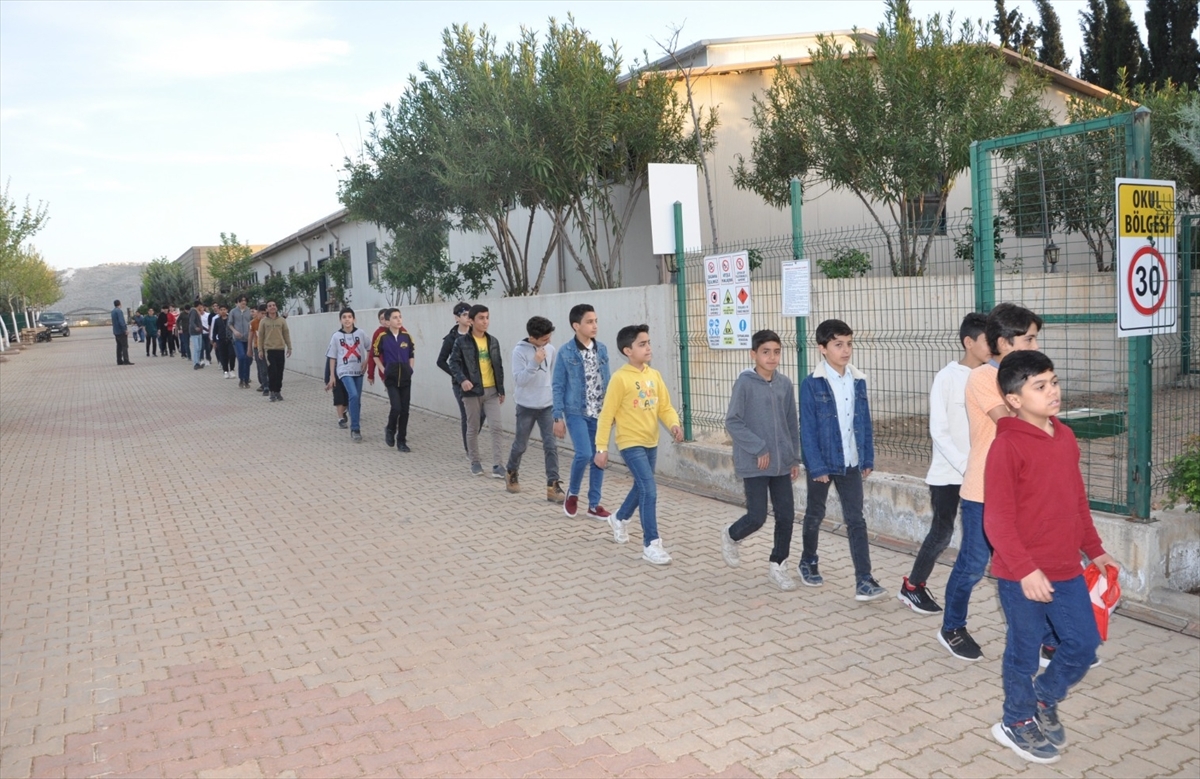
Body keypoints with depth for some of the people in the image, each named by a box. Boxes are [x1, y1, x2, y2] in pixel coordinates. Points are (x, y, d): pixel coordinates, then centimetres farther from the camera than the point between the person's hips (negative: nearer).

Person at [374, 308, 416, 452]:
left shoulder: (406, 336, 3)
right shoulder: (383, 337, -5)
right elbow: (376, 355, 6)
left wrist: (410, 369, 6)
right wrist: (384, 371, 0)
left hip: (406, 378, 3)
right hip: (391, 379, -3)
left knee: (405, 410, 3)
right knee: (396, 407, -16)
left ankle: (401, 441, 14)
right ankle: (390, 430, 14)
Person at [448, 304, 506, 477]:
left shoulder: (493, 341, 7)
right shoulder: (462, 342, -5)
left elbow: (499, 366, 12)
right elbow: (454, 362, -6)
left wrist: (501, 389, 11)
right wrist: (462, 379, -24)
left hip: (491, 390, 3)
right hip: (472, 391, -3)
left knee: (496, 426, -4)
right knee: (473, 428, 8)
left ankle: (496, 464, -1)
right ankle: (475, 462, 21)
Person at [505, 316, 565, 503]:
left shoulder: (550, 349, 0)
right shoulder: (520, 351, -15)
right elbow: (518, 379, -20)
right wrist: (535, 363, -30)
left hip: (547, 405, 3)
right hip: (526, 406, -3)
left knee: (551, 446, -4)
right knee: (520, 445, 12)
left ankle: (553, 486, -1)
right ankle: (511, 473, 38)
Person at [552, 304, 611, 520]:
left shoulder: (601, 349, 5)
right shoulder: (566, 352, -8)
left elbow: (607, 381, 11)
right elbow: (558, 386, -5)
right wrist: (558, 417, -8)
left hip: (599, 413, 5)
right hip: (576, 412, -5)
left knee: (599, 457, 7)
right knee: (584, 454, -17)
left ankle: (594, 505, 19)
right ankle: (572, 493, 11)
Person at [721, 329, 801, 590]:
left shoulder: (785, 384, 5)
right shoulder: (744, 383, -11)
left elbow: (792, 423, 12)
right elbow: (732, 422, -12)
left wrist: (795, 459, 11)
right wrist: (759, 448, -15)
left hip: (782, 463, 5)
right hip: (754, 464, -5)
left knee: (786, 515, 4)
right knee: (757, 517, -1)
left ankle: (778, 565, 21)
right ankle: (731, 536, 30)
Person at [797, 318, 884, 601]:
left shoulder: (858, 380, 2)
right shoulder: (811, 384, -12)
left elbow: (865, 423, 7)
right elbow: (807, 429, -13)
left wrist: (868, 459, 6)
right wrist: (817, 466, -15)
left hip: (851, 463, 3)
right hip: (822, 463, -3)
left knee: (855, 520, 0)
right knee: (815, 515, 15)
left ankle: (864, 581, 0)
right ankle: (808, 562, 36)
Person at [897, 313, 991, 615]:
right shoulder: (947, 377, -11)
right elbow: (938, 430, -13)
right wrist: (965, 466, -18)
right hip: (948, 472, -4)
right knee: (942, 533, 3)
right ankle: (911, 587, 21)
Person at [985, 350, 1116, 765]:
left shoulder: (1065, 437, 5)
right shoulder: (1006, 446, -18)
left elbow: (1078, 500, 16)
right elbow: (997, 519, -19)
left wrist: (1094, 549, 20)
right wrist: (1024, 568, -24)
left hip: (1066, 569, 7)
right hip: (1022, 575, -7)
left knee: (1083, 644, 14)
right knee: (1024, 650, 9)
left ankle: (1043, 698, 39)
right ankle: (1018, 722, 31)